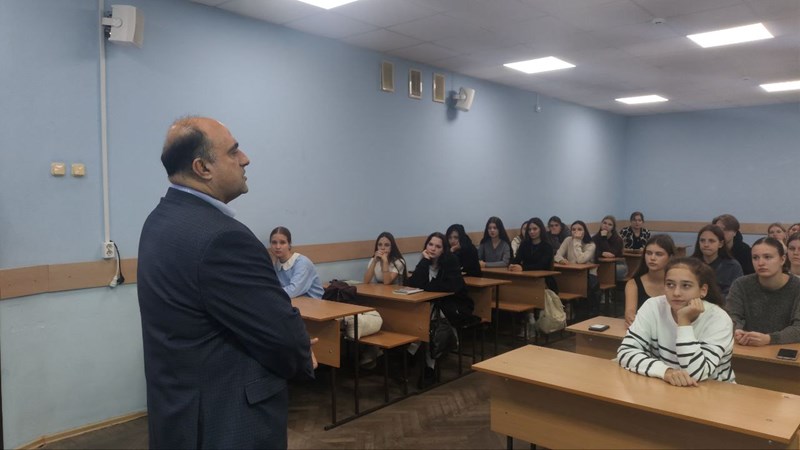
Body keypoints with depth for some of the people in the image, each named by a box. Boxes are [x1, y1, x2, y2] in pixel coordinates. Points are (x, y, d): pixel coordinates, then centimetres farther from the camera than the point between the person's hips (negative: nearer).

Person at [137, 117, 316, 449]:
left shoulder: (162, 219, 4)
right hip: (226, 421, -9)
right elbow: (283, 333, -24)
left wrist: (293, 347, 3)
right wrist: (303, 358, -2)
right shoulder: (220, 237, -28)